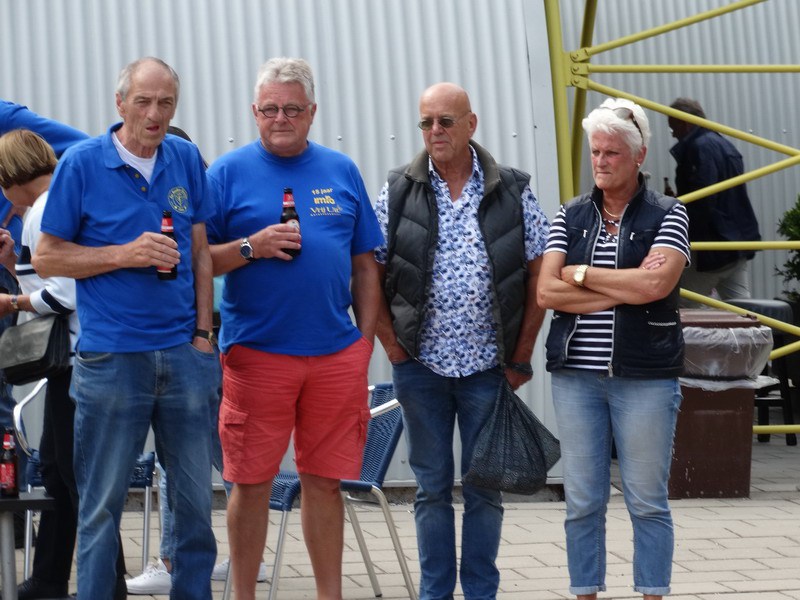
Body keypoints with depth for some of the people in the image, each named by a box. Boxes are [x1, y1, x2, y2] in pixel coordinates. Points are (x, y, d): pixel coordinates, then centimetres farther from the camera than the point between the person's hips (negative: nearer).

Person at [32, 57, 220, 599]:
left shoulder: (186, 160, 7)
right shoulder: (82, 164, -4)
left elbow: (200, 253, 12)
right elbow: (47, 258, -3)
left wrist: (203, 333, 4)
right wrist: (126, 254, -14)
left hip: (183, 354, 3)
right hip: (112, 359, -3)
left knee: (195, 501, 7)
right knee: (103, 504, 2)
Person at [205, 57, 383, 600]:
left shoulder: (341, 171, 11)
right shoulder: (230, 172, 2)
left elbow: (365, 263, 13)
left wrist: (366, 338, 7)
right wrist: (252, 247, -15)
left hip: (337, 353, 2)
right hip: (256, 352, -2)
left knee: (325, 481, 8)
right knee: (251, 483, 1)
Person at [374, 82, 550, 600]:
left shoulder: (513, 193, 1)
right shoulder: (398, 193, 1)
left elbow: (538, 276, 2)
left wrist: (521, 358, -1)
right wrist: (392, 344, -3)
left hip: (488, 366, 0)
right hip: (421, 365, 1)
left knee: (483, 488, 6)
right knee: (432, 487, 8)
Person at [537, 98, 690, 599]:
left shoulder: (667, 215, 0)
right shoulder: (570, 217, 9)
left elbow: (655, 284, -17)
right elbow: (546, 292, -4)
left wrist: (581, 274, -8)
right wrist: (625, 288, -10)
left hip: (645, 377, -3)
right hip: (577, 375, 3)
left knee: (648, 500, 3)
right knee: (583, 501, 6)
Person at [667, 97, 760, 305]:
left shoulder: (699, 147, -13)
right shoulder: (725, 146, 18)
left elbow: (701, 201, -22)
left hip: (712, 247, -9)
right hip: (737, 241, 9)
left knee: (683, 310, 0)